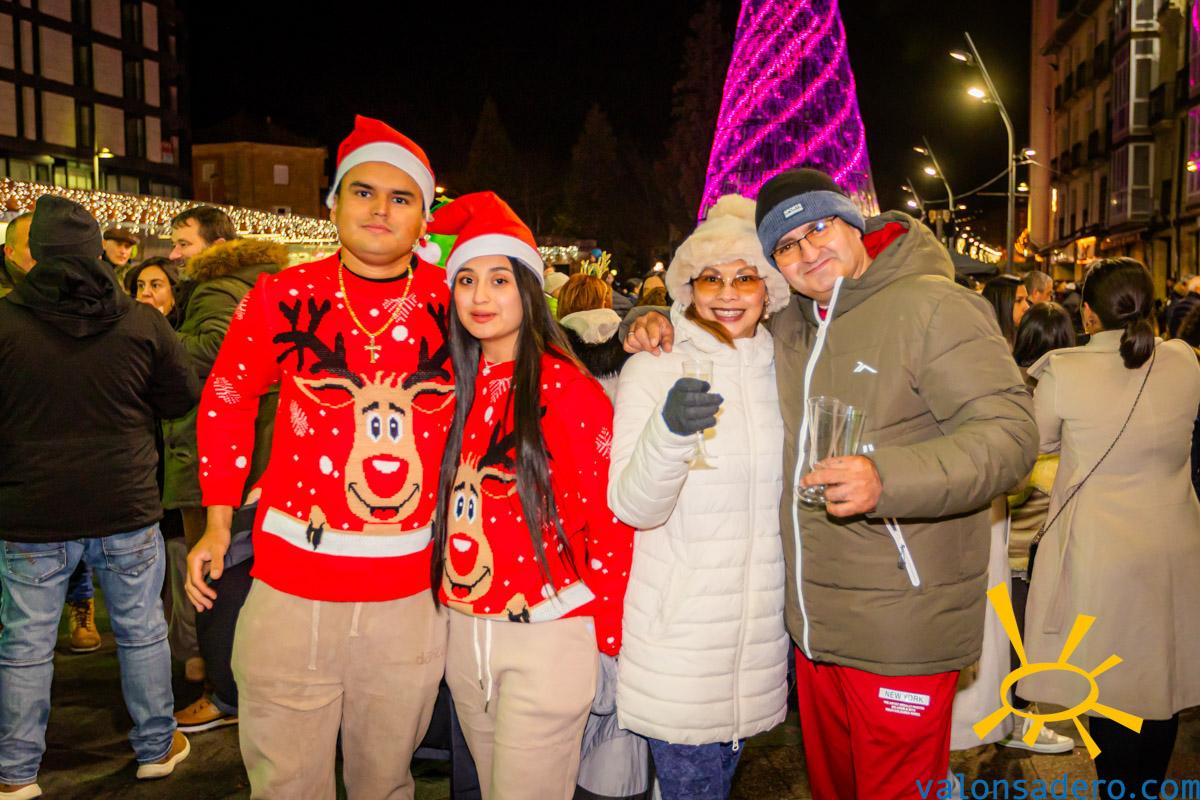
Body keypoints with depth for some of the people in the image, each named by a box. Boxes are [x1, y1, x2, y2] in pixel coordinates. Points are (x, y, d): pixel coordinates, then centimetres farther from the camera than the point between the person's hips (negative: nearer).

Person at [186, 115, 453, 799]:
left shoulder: (455, 301, -3)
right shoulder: (283, 298, -3)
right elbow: (225, 403, 9)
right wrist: (219, 525, 7)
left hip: (412, 590, 1)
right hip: (293, 585, 0)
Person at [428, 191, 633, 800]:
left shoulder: (566, 388, -12)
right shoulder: (455, 386, 5)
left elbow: (611, 520, -12)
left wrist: (608, 640, -11)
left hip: (547, 636, -6)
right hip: (464, 631, 6)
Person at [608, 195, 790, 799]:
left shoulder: (781, 370, 4)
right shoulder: (653, 370, -9)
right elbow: (631, 506, -18)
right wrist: (668, 431, -34)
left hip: (763, 628, 4)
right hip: (679, 631, -4)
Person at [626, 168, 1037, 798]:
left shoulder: (933, 307, -11)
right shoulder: (789, 325, 9)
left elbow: (1010, 433, -19)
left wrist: (887, 479, -34)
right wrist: (659, 325, 6)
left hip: (901, 627, -6)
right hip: (814, 622, 7)